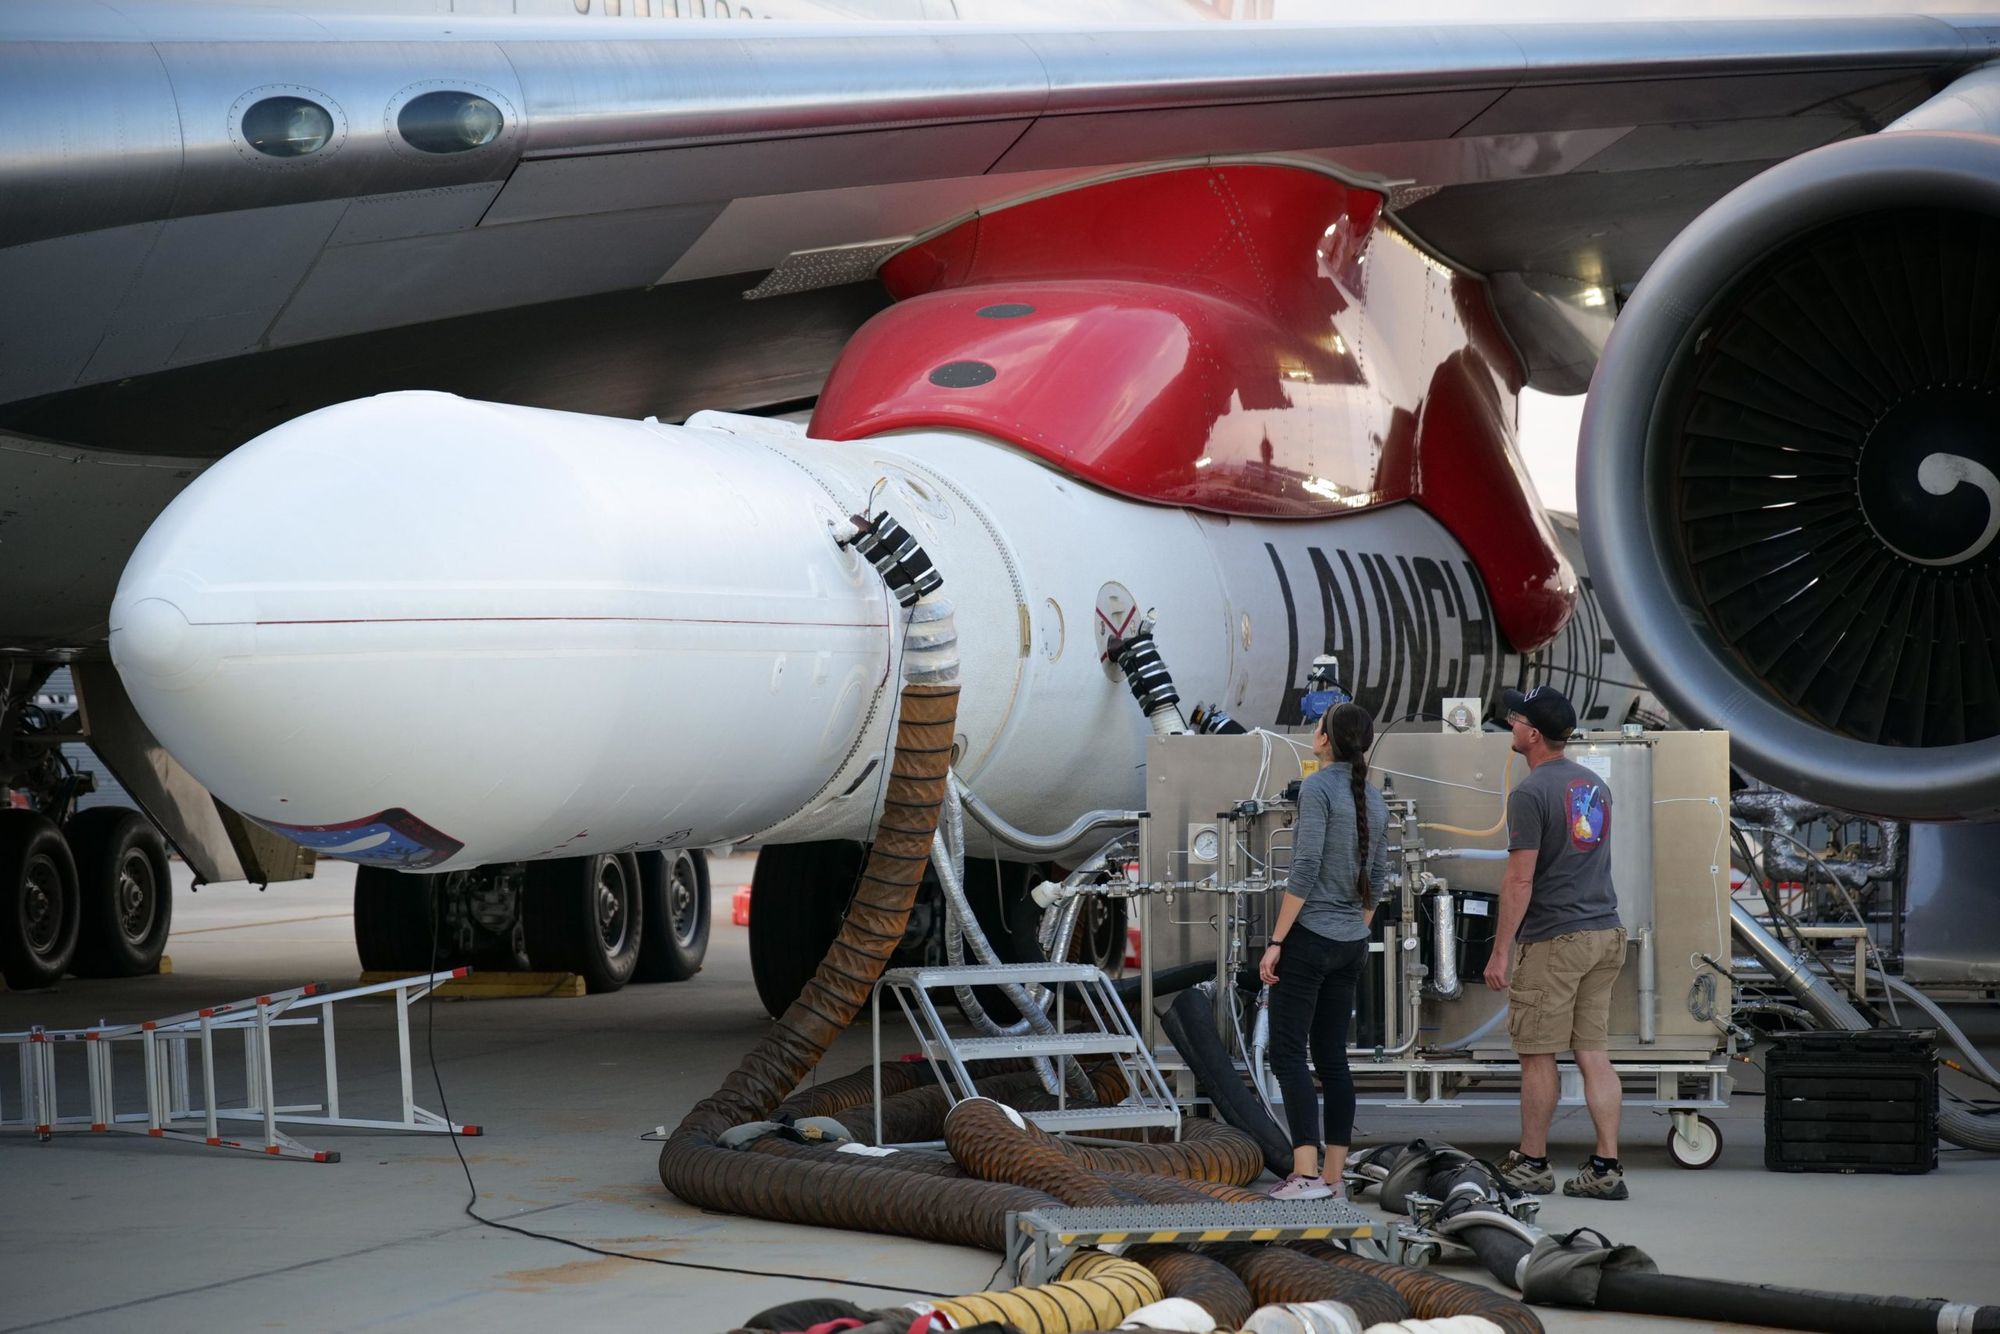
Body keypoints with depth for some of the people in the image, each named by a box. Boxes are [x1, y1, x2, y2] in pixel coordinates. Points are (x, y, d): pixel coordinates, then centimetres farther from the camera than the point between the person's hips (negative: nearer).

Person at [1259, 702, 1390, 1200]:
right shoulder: (1374, 798, 11)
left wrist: (1275, 942, -16)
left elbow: (1305, 869, -19)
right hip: (1351, 944, 8)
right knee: (1331, 1055, 10)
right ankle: (1334, 1175, 8)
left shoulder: (1318, 787, -13)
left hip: (1309, 938, -8)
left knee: (1288, 1052, -5)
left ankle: (1306, 1174, -14)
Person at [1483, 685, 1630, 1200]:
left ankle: (1531, 1163, 11)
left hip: (1553, 940, -7)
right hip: (1605, 932, 7)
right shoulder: (1595, 784, 13)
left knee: (1538, 1055, 3)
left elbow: (1520, 880, -15)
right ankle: (1606, 1167, 3)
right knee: (1594, 1054, 7)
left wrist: (1500, 952, -12)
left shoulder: (1531, 794, -12)